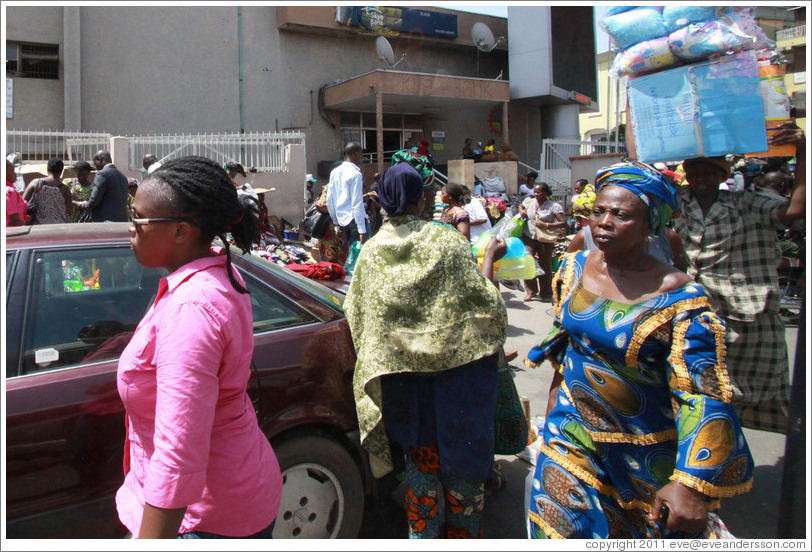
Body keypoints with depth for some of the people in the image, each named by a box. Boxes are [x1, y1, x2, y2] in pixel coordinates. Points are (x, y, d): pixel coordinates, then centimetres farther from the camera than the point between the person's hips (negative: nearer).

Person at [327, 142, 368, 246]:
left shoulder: (334, 172, 10)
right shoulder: (356, 174, -11)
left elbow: (329, 200, 13)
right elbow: (357, 204, -16)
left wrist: (335, 221, 22)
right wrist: (362, 230, -16)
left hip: (341, 219, 8)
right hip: (354, 218, -8)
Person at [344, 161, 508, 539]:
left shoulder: (370, 253, -2)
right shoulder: (447, 242, -11)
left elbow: (356, 318, 3)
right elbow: (484, 304, -10)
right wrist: (489, 259, 3)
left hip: (402, 377, 3)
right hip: (455, 370, -2)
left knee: (421, 463, 18)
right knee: (461, 457, 15)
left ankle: (424, 536, 31)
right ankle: (461, 534, 31)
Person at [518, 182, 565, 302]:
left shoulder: (554, 206, -8)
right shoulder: (529, 201, 5)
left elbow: (564, 223, -14)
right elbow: (521, 206, 28)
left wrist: (546, 225, -20)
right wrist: (521, 211, 4)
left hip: (545, 240, -2)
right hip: (529, 237, 3)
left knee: (545, 266, 5)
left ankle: (546, 293, 20)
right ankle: (531, 290, 7)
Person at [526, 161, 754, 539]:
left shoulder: (677, 296, -22)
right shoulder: (574, 267, -4)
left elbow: (703, 396, -23)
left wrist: (691, 485, -28)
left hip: (647, 456, -4)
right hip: (572, 436, 4)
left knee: (655, 531, 18)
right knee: (561, 528, 9)